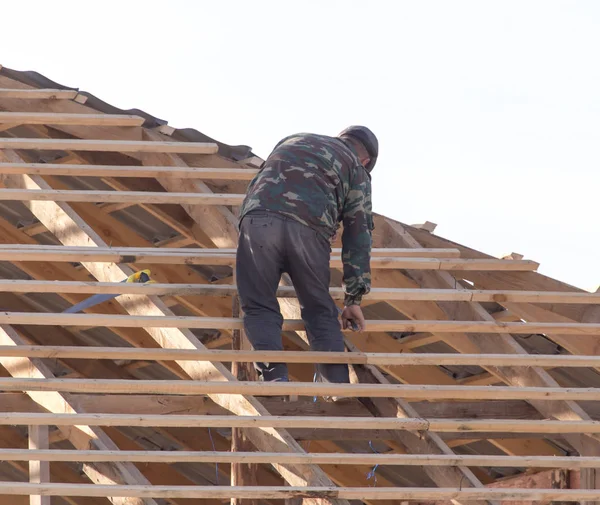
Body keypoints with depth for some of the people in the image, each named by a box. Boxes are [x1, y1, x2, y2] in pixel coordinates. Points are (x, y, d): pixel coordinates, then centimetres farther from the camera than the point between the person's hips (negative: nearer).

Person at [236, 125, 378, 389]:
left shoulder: (291, 141, 37)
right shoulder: (356, 169, 25)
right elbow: (358, 236, 20)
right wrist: (354, 299, 22)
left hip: (258, 221, 1)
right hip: (310, 229, -1)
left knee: (260, 308, 8)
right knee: (320, 312, 15)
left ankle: (274, 378, -10)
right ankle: (337, 386, 6)